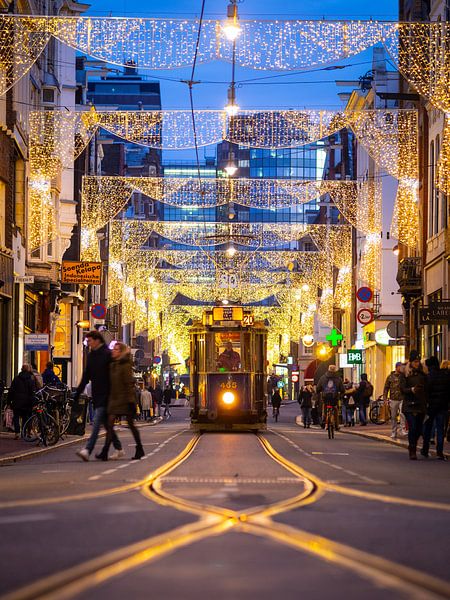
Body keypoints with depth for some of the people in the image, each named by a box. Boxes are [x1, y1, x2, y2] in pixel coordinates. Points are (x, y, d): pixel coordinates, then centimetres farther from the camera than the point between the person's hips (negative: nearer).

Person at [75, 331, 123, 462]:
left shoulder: (108, 354, -9)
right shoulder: (91, 355, 15)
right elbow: (86, 376, 20)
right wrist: (77, 393, 17)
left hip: (105, 394, -8)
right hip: (96, 395, 8)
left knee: (97, 422, -14)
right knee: (106, 422, 12)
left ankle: (88, 450, -23)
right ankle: (119, 449, 22)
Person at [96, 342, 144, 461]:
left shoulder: (125, 365, -10)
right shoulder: (112, 365, 12)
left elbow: (129, 383, -14)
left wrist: (131, 401, -18)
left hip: (125, 398, -7)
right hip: (114, 398, 7)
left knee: (131, 424, 4)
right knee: (110, 423, -5)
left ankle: (140, 450, 19)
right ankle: (105, 452, -12)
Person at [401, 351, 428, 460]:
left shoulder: (422, 374, 11)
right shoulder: (406, 374, 1)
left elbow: (426, 390, 12)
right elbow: (402, 388, -6)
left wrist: (426, 403, 4)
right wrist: (411, 390, -24)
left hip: (421, 405, 4)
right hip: (409, 405, -4)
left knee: (419, 429, 5)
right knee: (412, 428, -13)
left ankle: (412, 446, 29)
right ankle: (412, 451, -6)